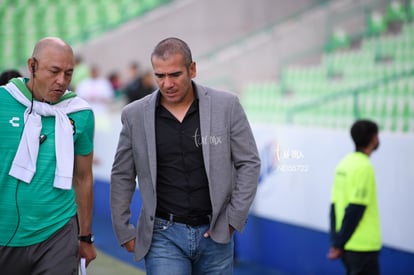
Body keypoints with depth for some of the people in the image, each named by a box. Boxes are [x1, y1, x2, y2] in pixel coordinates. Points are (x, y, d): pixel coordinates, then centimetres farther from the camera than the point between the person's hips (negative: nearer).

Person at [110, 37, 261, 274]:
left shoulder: (226, 106, -4)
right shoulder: (135, 115, -2)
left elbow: (249, 163, 0)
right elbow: (122, 176, 6)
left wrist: (234, 219, -4)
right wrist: (124, 231, 5)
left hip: (215, 233, 1)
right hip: (163, 234, -1)